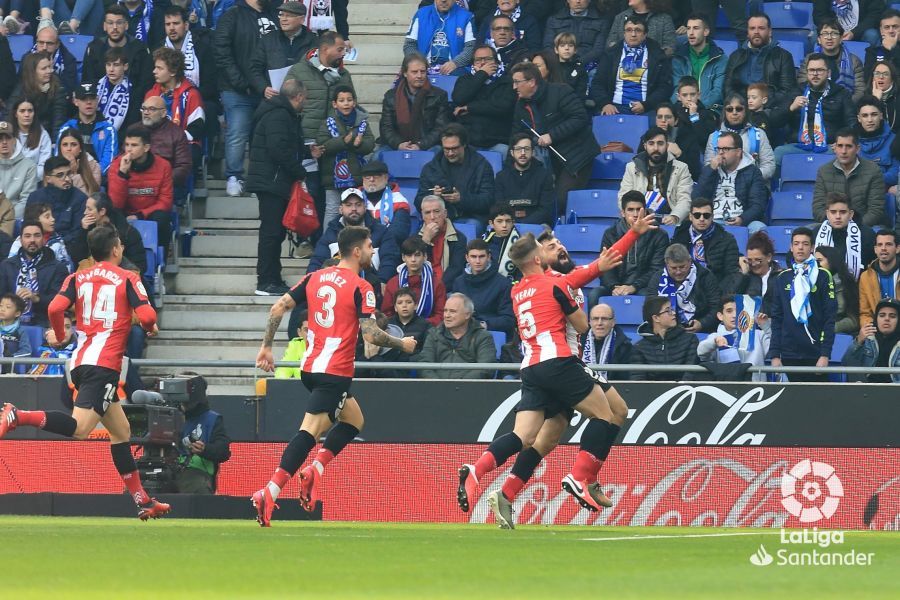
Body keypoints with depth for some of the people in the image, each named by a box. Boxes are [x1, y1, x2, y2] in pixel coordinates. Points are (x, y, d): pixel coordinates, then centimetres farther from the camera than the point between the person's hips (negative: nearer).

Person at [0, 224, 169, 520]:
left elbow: (55, 308, -1)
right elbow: (147, 316, -9)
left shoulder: (77, 278, 14)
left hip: (79, 362, 7)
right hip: (105, 364, -7)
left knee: (121, 431, 14)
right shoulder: (127, 279, 2)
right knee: (79, 428, -20)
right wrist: (151, 328, 15)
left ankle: (142, 501, 15)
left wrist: (59, 335, 18)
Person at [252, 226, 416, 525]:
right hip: (335, 373, -8)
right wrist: (402, 344, 1)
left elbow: (278, 308, 7)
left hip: (311, 367, 8)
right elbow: (370, 334, -16)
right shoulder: (360, 288, -10)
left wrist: (267, 347, 14)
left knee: (354, 420, 24)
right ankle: (270, 492, -23)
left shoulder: (314, 278, 10)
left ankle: (315, 469, 7)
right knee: (310, 432, -13)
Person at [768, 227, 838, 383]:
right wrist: (775, 354, 3)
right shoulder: (783, 278, 11)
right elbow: (776, 319, 11)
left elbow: (830, 318, -4)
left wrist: (825, 355, -11)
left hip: (815, 355, -3)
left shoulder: (823, 277, 1)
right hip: (789, 356, 3)